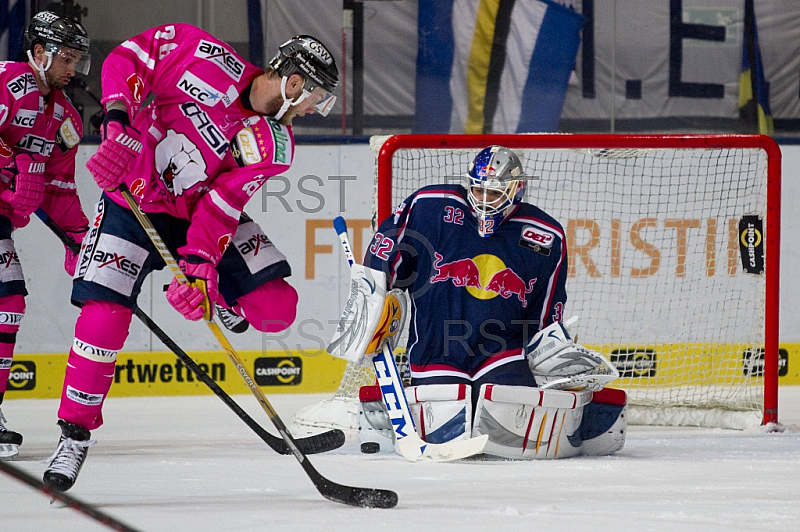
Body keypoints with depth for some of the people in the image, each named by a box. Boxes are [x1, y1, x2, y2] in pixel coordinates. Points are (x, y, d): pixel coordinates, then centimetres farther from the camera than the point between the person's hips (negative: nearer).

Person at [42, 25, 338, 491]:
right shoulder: (208, 58, -20)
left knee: (275, 307, -11)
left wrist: (200, 265, -31)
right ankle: (75, 433, -3)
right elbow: (128, 58, -14)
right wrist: (118, 122, -27)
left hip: (200, 211, 3)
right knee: (104, 315, -18)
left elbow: (222, 205, -17)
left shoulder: (275, 147, -12)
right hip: (132, 197, -3)